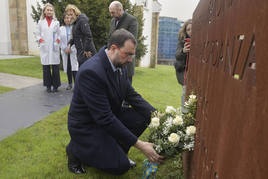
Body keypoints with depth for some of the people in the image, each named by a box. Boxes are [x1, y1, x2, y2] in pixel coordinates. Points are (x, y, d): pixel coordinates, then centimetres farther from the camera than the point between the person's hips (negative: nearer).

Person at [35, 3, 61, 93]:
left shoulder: (56, 22, 11)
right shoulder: (41, 22, 12)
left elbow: (59, 34, 13)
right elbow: (37, 34, 14)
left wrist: (58, 39, -5)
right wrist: (39, 39, -3)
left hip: (54, 48, 0)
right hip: (44, 48, 1)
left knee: (55, 67, -3)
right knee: (46, 67, 1)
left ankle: (55, 85, 7)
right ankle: (48, 86, 9)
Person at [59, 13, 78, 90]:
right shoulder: (61, 29, 10)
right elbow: (60, 40, 7)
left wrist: (70, 48, -9)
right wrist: (65, 48, -5)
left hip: (73, 50, -3)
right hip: (64, 51, 4)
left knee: (74, 67, -10)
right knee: (67, 68, 7)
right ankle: (70, 84, 17)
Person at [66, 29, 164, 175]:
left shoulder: (119, 65, -5)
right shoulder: (91, 72, -32)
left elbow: (132, 95, 1)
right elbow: (104, 118, -32)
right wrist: (139, 144, -29)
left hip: (110, 116, 8)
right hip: (87, 125, -8)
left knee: (144, 115, -8)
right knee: (120, 166, -14)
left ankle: (117, 151, 9)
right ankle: (75, 150, 6)